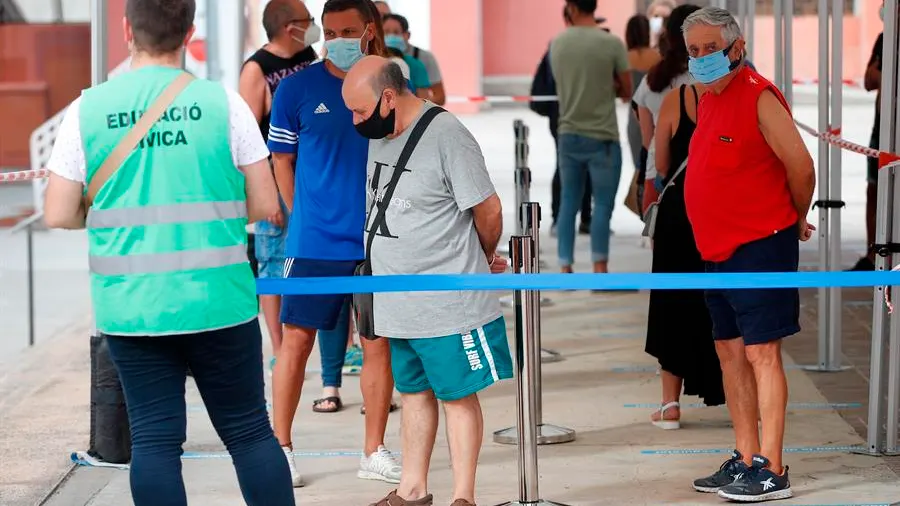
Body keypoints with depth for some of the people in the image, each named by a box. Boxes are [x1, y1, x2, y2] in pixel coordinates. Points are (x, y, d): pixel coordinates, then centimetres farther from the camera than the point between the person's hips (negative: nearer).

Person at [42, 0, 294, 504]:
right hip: (218, 304, -1)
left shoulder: (89, 109, -2)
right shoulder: (222, 102, -4)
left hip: (130, 307, 1)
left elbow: (59, 215, -2)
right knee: (250, 430, 10)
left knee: (153, 439, 6)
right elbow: (265, 205, -2)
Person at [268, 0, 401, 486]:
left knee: (379, 341, 7)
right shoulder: (298, 87, -2)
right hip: (315, 240, -2)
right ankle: (280, 447, 11)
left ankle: (374, 452, 18)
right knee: (297, 339, 0)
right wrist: (302, 218, 4)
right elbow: (282, 159, 6)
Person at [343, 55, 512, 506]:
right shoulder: (379, 133, 5)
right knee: (413, 391, 16)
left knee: (458, 396, 2)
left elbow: (488, 210, -13)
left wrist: (484, 260, 5)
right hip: (399, 301, 8)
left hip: (447, 303, -8)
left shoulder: (447, 137, -19)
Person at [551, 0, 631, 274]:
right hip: (602, 137, -4)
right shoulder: (611, 43, -10)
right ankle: (599, 269, -3)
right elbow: (627, 92, -1)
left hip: (569, 135, 4)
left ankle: (565, 269, 10)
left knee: (568, 203, 10)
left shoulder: (557, 44, 2)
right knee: (602, 205, 1)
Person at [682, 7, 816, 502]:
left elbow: (800, 166, -16)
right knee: (730, 351, 12)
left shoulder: (758, 96, -14)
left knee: (761, 353, -8)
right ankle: (745, 459, 20)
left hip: (759, 247, -9)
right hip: (718, 251, 9)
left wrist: (797, 221, -1)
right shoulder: (708, 101, 12)